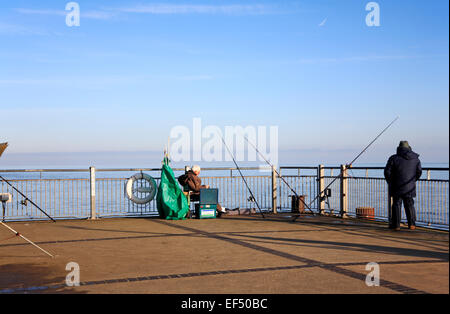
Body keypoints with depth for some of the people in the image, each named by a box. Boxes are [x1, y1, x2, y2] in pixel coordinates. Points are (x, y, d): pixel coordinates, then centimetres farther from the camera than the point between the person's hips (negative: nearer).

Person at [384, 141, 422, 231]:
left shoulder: (394, 158, -6)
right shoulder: (415, 159, 4)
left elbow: (387, 172, -7)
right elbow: (419, 172, 7)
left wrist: (390, 182, 8)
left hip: (397, 187, -3)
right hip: (410, 187, 3)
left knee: (396, 204, 4)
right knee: (409, 205, 12)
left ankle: (396, 225, 3)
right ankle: (412, 224, 9)